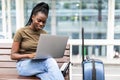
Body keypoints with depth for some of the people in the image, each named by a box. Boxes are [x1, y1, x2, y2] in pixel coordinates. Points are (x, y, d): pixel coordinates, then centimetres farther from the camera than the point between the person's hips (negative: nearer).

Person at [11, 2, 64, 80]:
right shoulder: (21, 32, -3)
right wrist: (29, 55, -21)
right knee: (51, 62, -35)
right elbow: (13, 55, -3)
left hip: (42, 63, 4)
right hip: (24, 65, -4)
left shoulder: (45, 34, 10)